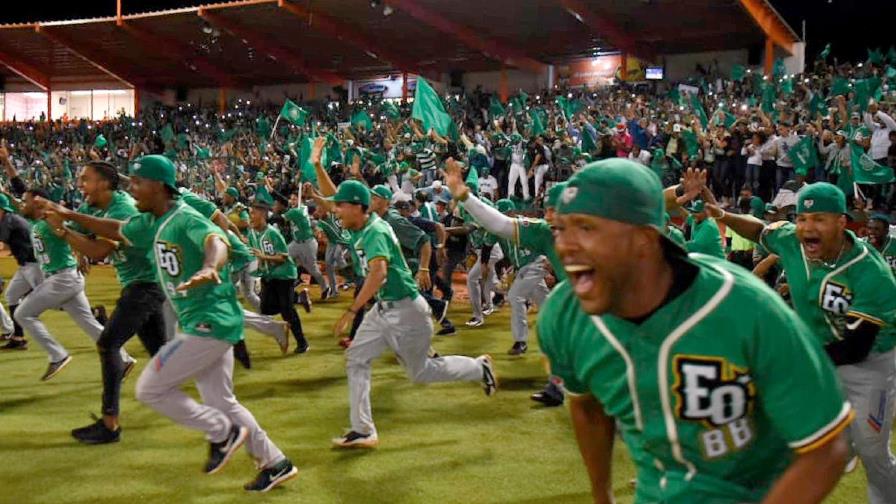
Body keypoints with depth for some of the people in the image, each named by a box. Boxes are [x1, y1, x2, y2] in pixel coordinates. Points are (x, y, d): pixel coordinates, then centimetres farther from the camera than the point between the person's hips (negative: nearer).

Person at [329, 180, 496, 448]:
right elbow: (329, 197, 18)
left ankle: (479, 368, 29)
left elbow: (379, 272, -41)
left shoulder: (374, 232, -25)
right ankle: (363, 430, 8)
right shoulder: (360, 227, 3)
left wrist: (351, 311, -44)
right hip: (383, 309, 9)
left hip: (405, 310, -9)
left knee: (420, 372, 8)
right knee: (356, 359, 3)